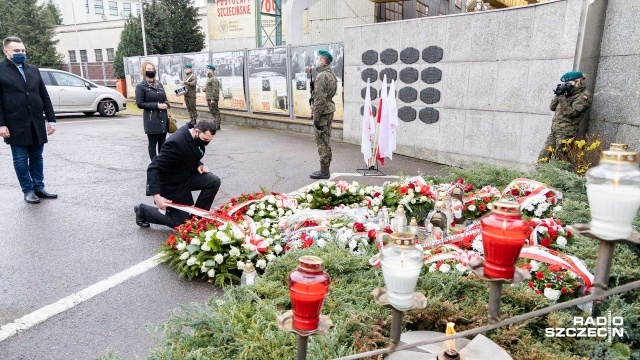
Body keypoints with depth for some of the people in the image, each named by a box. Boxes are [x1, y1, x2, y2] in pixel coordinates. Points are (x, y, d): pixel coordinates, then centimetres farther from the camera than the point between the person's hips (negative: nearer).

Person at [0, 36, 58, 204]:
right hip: (16, 125, -4)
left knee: (37, 157, 10)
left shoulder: (34, 70, 13)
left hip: (37, 123, 4)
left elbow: (45, 97, 13)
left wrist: (51, 119, 7)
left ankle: (39, 188, 18)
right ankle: (28, 191, 11)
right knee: (20, 159, 3)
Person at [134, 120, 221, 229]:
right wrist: (156, 196, -42)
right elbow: (153, 168, -33)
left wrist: (199, 165, -11)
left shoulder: (197, 137, -9)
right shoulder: (176, 142, -34)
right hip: (172, 183, -7)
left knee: (214, 181, -17)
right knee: (182, 223, 2)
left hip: (187, 175, 7)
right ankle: (143, 210, 20)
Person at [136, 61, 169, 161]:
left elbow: (165, 99, 24)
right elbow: (139, 104, -8)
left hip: (163, 118, 6)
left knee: (162, 143, 10)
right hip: (151, 120, -5)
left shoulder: (159, 84, 15)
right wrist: (156, 105, -15)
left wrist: (166, 104, -1)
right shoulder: (141, 86, -3)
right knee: (153, 143, 0)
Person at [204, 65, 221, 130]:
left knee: (215, 111, -6)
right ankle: (215, 123, 20)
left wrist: (213, 99, -24)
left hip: (213, 99, -10)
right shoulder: (209, 79, 19)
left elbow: (215, 89, -20)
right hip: (209, 98, 10)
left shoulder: (214, 79, -14)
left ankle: (217, 125, -3)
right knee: (212, 111, 13)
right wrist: (205, 89, 10)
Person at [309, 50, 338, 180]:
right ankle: (325, 168, 24)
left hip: (322, 112, -10)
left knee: (322, 142, -3)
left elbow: (320, 99, -22)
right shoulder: (332, 74, 13)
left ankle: (324, 171, 3)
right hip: (329, 110, 10)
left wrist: (316, 117, -20)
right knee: (326, 141, 15)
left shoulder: (322, 76, -18)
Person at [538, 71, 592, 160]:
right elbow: (552, 107, 16)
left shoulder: (584, 96, -6)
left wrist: (562, 97, -16)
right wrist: (558, 94, 3)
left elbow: (570, 112, -16)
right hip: (554, 131, 8)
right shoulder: (569, 94, 18)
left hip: (566, 133, -8)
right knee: (542, 157, 4)